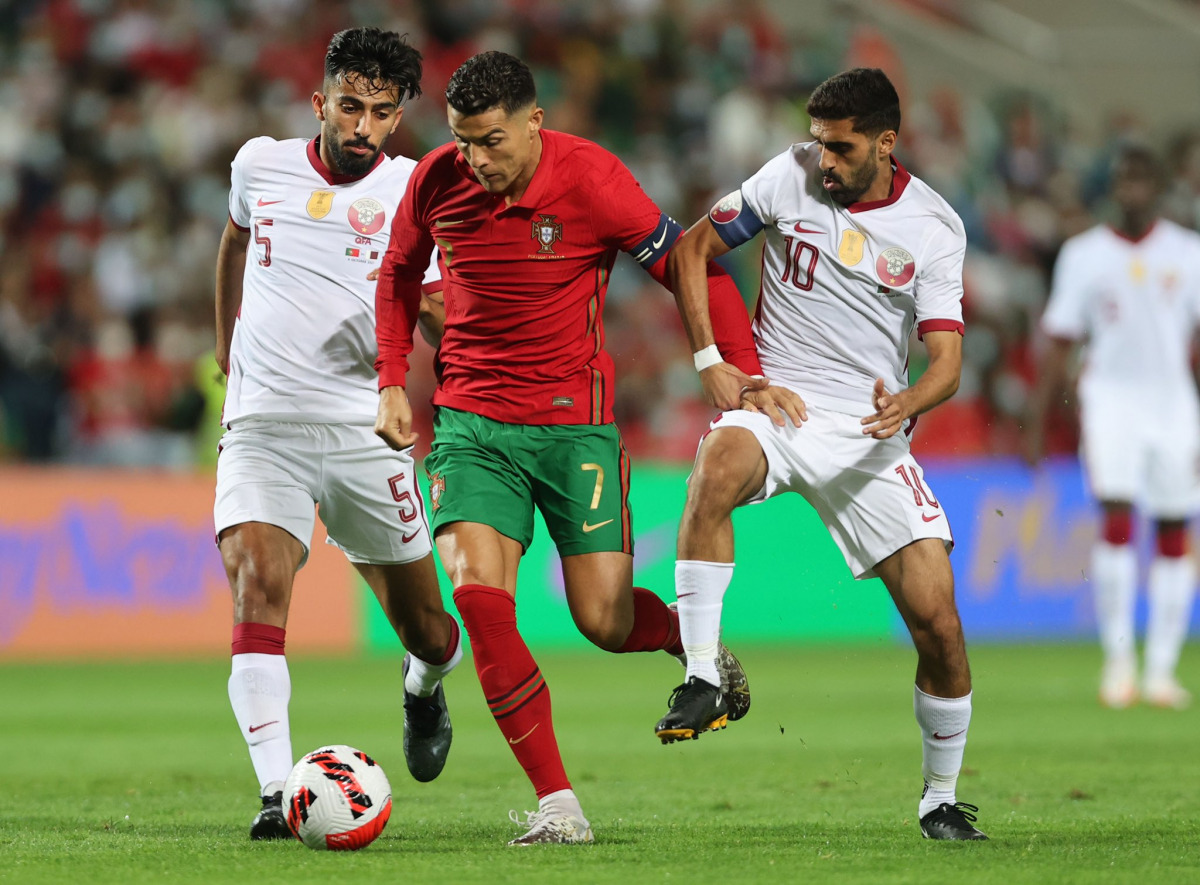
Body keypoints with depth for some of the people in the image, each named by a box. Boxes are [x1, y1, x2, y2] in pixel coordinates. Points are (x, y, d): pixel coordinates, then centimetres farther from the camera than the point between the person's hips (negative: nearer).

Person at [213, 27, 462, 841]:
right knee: (257, 582, -24)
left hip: (364, 430, 0)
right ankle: (277, 793, -28)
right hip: (262, 427, 0)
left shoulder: (414, 190, -2)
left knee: (425, 631, 8)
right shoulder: (261, 164, 5)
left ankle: (424, 689, 46)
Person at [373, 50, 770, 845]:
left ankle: (692, 639, 33)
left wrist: (742, 369, -14)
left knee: (605, 623, -5)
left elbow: (690, 268, -6)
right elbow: (400, 274, 17)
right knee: (480, 598, -17)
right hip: (471, 422, 2)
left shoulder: (590, 181, -14)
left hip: (575, 422, -2)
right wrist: (392, 382, 8)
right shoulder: (436, 181, -3)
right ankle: (558, 803, -10)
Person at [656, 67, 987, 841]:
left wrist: (906, 405, -33)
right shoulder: (790, 177, -2)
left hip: (868, 430, 1)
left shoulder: (934, 229, -3)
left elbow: (947, 359, -9)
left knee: (939, 623, -7)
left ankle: (941, 799, 14)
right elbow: (694, 248, 7)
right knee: (718, 465, -38)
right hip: (776, 402, -1)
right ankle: (702, 680, -33)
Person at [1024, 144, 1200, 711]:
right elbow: (1059, 344, 5)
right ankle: (1118, 659, -10)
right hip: (1110, 394, -2)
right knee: (1117, 519, -17)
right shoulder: (1083, 254, 3)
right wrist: (1036, 424, 1)